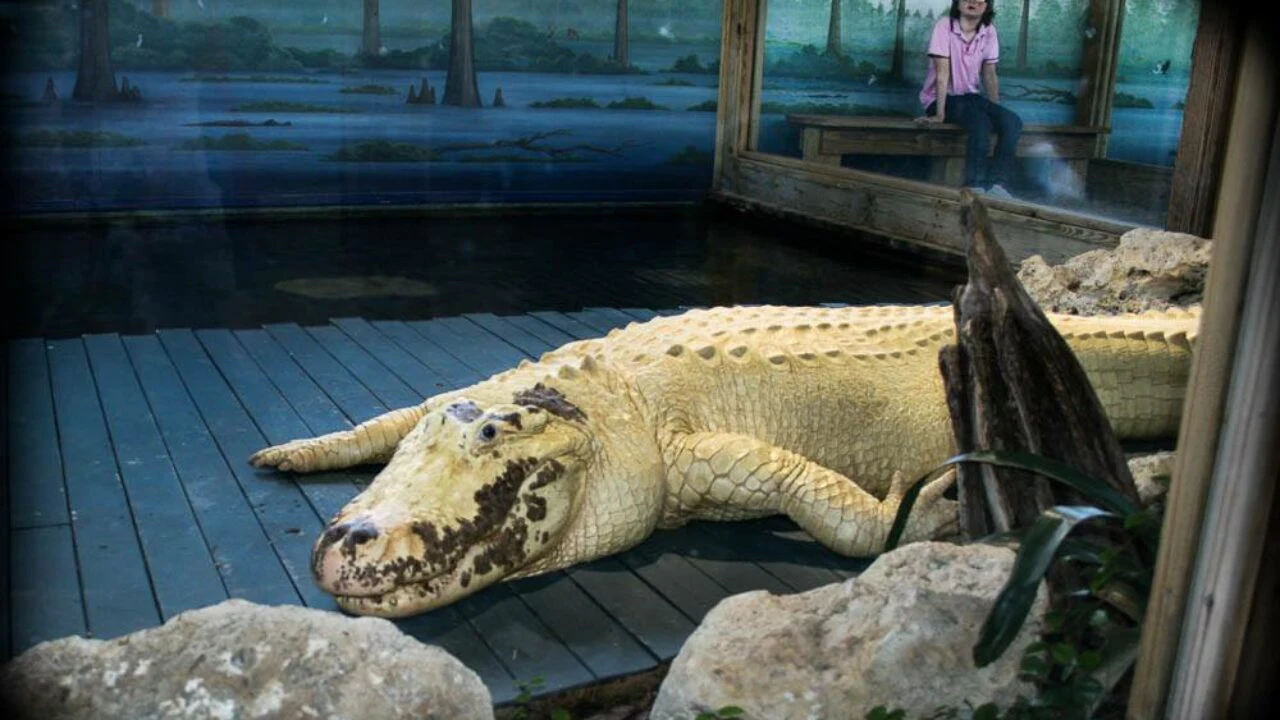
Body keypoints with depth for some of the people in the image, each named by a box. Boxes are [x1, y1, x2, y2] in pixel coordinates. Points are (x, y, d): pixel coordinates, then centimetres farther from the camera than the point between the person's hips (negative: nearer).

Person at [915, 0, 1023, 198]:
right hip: (942, 98, -6)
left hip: (970, 97, 6)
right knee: (981, 124, -33)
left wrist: (996, 111, -3)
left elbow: (989, 75, 4)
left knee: (1012, 122, -18)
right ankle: (976, 187, -32)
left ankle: (996, 184, -21)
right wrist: (939, 114, -23)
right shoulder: (945, 25, -14)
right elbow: (942, 73, -19)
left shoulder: (989, 31, 1)